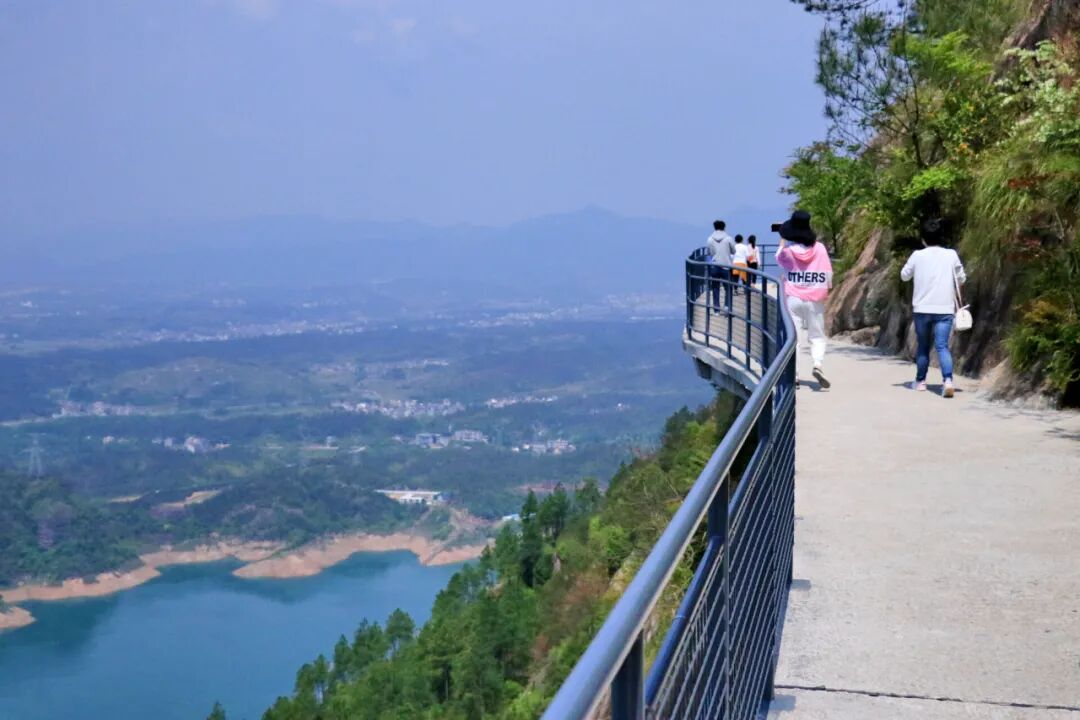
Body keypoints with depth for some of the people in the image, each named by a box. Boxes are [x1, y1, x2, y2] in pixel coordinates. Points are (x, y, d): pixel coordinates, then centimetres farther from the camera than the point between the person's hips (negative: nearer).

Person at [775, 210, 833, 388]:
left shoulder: (788, 251, -6)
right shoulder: (819, 248, -4)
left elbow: (779, 259, 19)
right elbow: (828, 273, 0)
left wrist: (782, 241, 30)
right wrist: (825, 290, 15)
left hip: (793, 299, 0)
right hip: (815, 300, 1)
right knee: (817, 336, 10)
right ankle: (818, 364, -14)